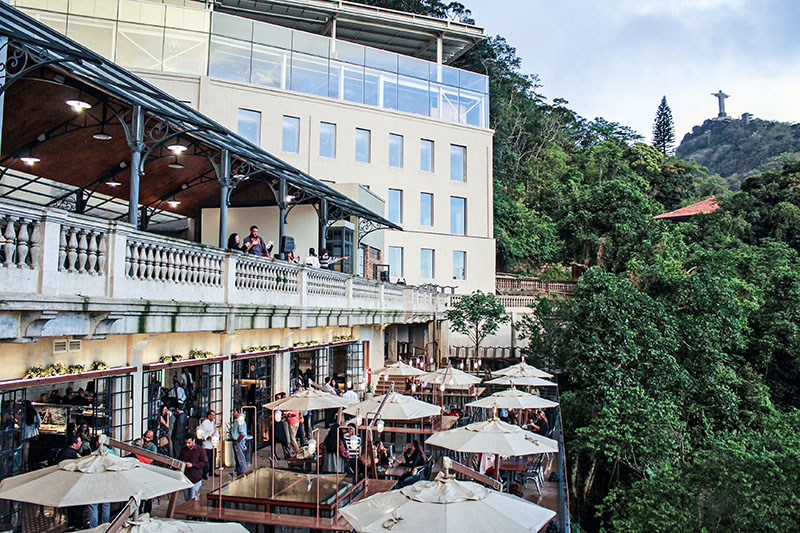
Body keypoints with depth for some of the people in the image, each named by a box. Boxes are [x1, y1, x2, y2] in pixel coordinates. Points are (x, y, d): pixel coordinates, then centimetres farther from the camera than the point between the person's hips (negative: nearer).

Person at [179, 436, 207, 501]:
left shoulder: (200, 450, -9)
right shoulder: (183, 449, 6)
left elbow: (205, 463, -11)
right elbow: (180, 459, 21)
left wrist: (192, 465, -19)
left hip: (195, 479, -5)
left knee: (192, 499, -5)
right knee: (186, 499, 15)